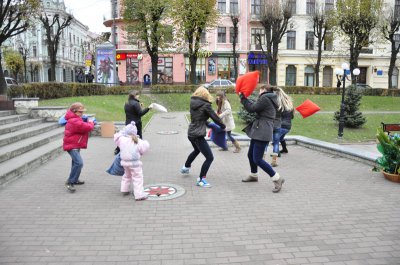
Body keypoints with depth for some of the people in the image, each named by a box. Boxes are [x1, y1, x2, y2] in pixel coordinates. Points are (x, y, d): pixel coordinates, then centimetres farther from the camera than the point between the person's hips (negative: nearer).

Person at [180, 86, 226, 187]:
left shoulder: (192, 103, 6)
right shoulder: (205, 105, -13)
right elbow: (215, 117, -5)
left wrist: (208, 123, 20)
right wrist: (223, 126, 11)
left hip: (191, 133, 9)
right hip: (198, 135, -9)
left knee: (197, 150, 36)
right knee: (209, 157, -5)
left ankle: (185, 167, 53)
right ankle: (201, 179, -6)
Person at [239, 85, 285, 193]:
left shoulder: (265, 98, -13)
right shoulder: (269, 99, 19)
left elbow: (251, 109, -12)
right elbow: (255, 106, 19)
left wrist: (242, 97, -2)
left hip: (262, 132, -11)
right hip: (258, 131, 11)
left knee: (257, 159, -10)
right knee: (250, 155, 20)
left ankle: (277, 179, -4)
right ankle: (253, 175, 39)